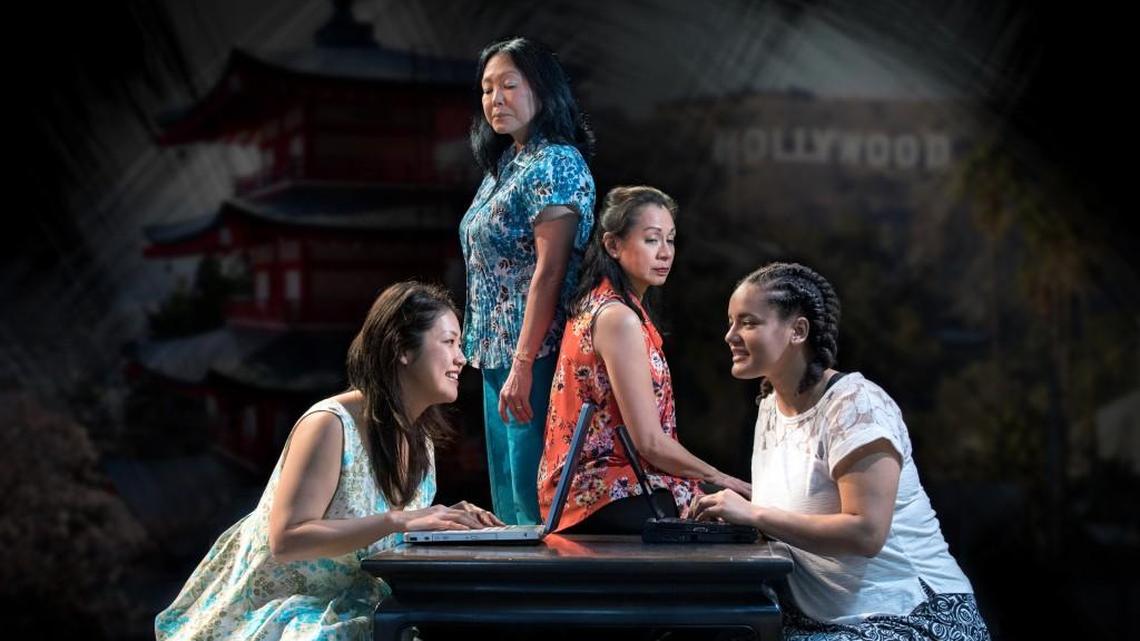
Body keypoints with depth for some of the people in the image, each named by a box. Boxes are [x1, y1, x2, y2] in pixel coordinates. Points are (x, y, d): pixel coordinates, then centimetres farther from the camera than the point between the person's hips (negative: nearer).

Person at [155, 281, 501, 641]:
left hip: (350, 611, 7)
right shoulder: (329, 425, -18)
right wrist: (397, 521, -32)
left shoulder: (420, 439, 6)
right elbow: (286, 540, -27)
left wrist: (445, 523, -4)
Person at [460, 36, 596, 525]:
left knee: (532, 496, -7)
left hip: (533, 355, -10)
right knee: (506, 489, 14)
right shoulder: (504, 165, 15)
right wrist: (488, 354, 13)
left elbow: (549, 271, -19)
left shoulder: (556, 164, -13)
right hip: (496, 352, 10)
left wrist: (523, 364, -23)